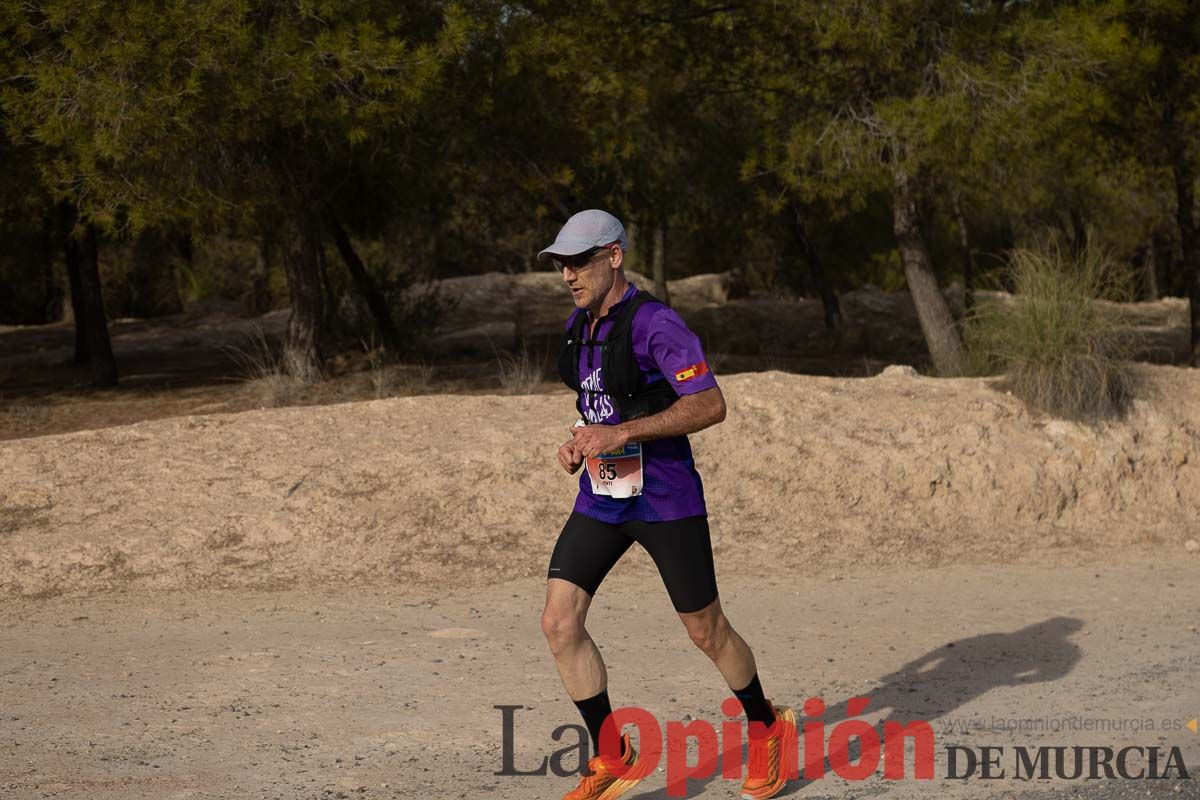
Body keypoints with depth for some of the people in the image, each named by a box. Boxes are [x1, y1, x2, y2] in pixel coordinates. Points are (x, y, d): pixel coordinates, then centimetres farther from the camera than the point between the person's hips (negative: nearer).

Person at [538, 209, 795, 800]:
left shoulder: (655, 324, -18)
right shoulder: (580, 325, 8)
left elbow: (710, 404, -25)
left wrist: (622, 433, -30)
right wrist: (579, 443, 5)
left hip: (667, 501, -7)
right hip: (600, 498, 7)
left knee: (706, 632, 6)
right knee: (559, 622, -8)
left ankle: (765, 729, 32)